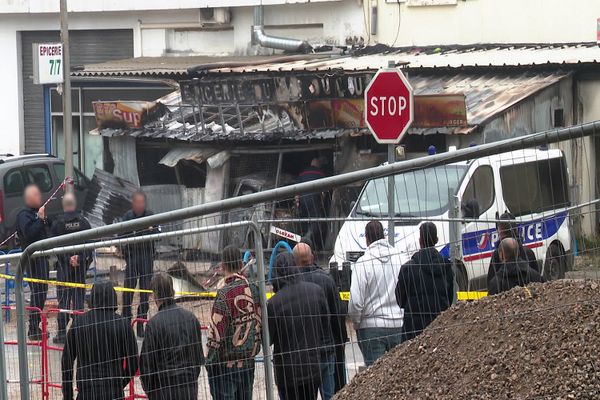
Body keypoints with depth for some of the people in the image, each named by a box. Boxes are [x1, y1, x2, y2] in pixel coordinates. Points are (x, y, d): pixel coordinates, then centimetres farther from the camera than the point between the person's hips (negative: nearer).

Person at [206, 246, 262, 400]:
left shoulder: (225, 294, -19)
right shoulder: (254, 290, 0)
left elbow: (216, 331, -18)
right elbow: (260, 324, 8)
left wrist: (210, 362, -7)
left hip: (225, 365, -6)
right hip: (248, 363, 6)